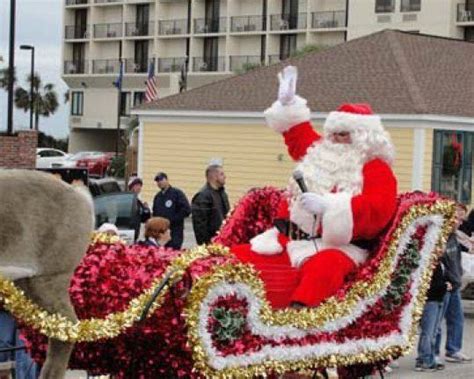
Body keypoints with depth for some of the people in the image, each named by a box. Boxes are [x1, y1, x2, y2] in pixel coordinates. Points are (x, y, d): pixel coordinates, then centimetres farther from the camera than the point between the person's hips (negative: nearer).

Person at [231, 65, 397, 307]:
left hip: (336, 247, -8)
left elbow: (377, 210, -19)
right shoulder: (322, 154, 20)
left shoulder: (376, 170, -2)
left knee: (323, 269, -43)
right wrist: (288, 105, 34)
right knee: (238, 257, -3)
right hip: (290, 241, 8)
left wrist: (327, 206, -27)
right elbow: (301, 139, 42)